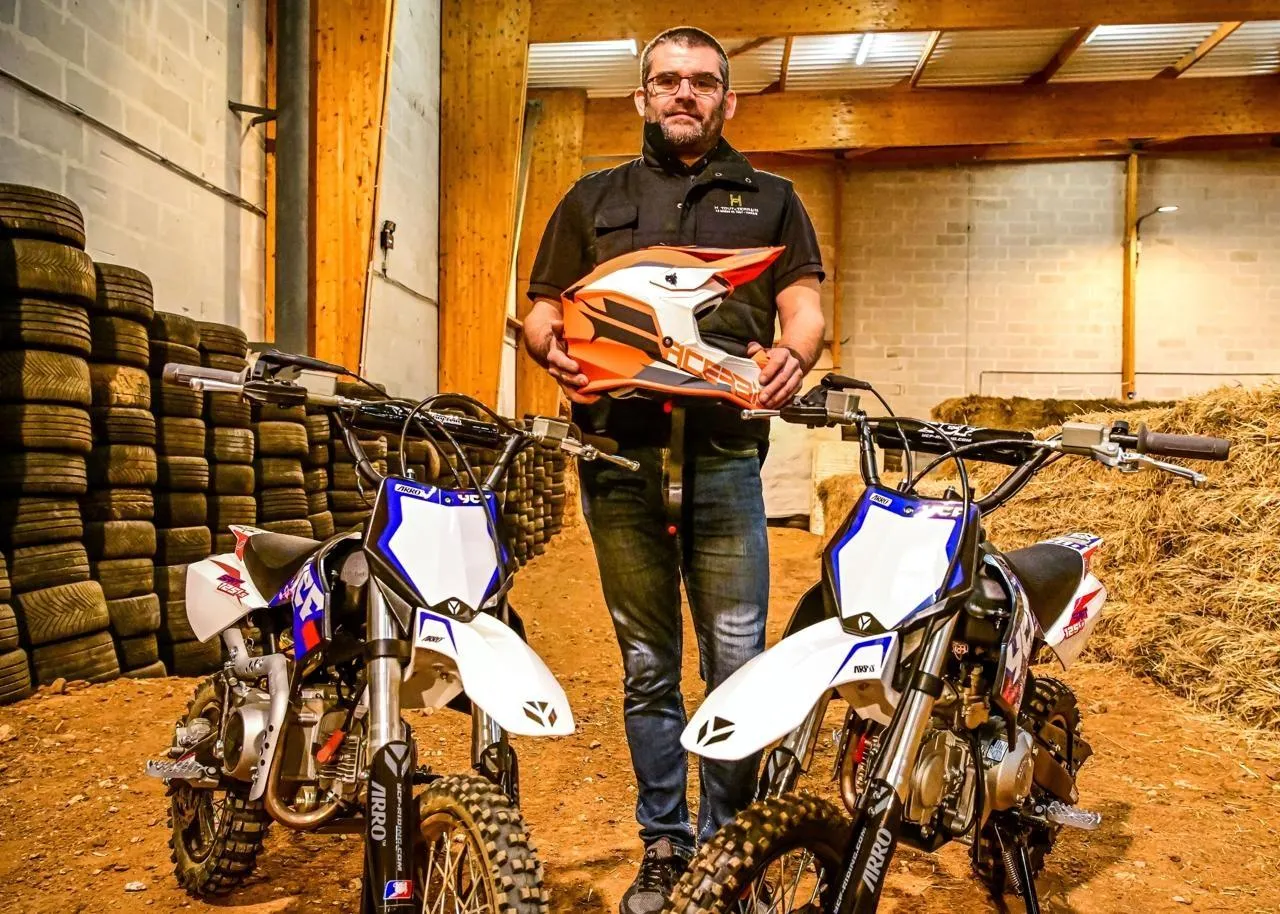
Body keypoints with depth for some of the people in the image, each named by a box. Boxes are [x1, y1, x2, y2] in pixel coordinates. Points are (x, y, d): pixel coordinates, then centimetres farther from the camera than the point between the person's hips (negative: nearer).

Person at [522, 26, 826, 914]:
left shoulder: (770, 199, 18)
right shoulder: (594, 199, 20)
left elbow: (805, 303, 8)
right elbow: (542, 307, 15)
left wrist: (793, 355, -16)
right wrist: (555, 350, -9)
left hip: (724, 456, -1)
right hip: (619, 457, 1)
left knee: (738, 664, -1)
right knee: (648, 665, 8)